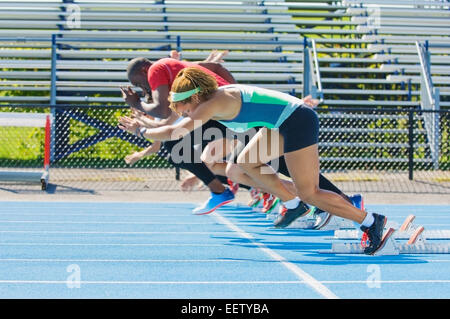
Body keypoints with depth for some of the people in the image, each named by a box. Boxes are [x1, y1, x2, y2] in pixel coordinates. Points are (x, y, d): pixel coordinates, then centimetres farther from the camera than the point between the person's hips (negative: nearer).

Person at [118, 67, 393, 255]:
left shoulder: (214, 103, -17)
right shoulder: (214, 98, 11)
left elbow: (176, 132, -23)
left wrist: (141, 130, -10)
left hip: (298, 121, -10)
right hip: (285, 122, 10)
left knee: (309, 193, -7)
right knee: (247, 162, 14)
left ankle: (371, 221, -1)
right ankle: (295, 206, 20)